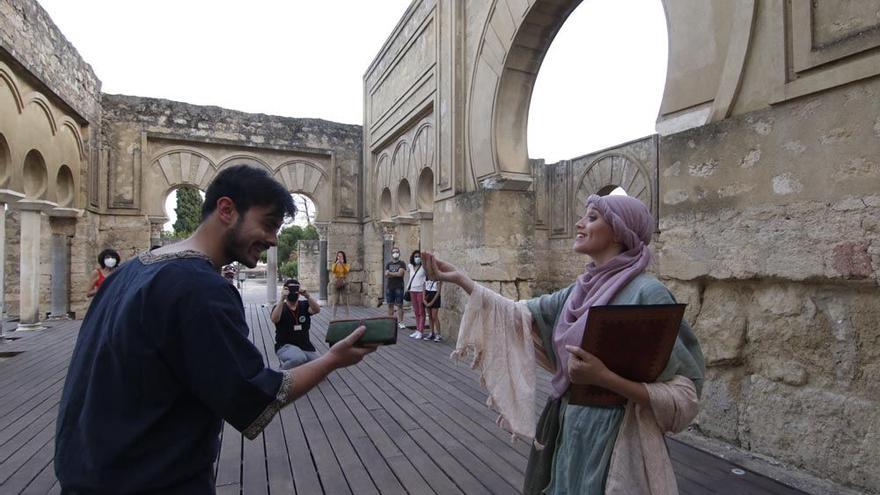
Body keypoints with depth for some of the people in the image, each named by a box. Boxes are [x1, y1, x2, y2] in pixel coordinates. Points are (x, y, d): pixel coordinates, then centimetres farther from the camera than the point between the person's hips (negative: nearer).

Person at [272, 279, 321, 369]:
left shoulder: (304, 305, 6)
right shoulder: (279, 307, 0)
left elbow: (317, 310, -16)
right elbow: (274, 319, -23)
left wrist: (307, 296, -33)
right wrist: (282, 299, -33)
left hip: (305, 346, 4)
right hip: (285, 346, -3)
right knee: (298, 358, -36)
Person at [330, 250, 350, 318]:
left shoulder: (346, 264, 4)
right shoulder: (334, 264, 5)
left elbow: (347, 271, -17)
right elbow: (333, 271, -15)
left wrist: (342, 263, -27)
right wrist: (336, 263, -28)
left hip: (344, 284, 0)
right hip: (336, 284, 0)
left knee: (346, 302, 0)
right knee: (335, 302, 0)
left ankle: (348, 317, 6)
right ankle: (334, 318, 5)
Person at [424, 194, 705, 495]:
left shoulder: (646, 293, -18)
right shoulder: (582, 290, 3)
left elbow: (684, 395, -18)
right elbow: (521, 315, 8)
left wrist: (604, 378, -28)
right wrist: (461, 280, 5)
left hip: (615, 441, -6)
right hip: (570, 430, 7)